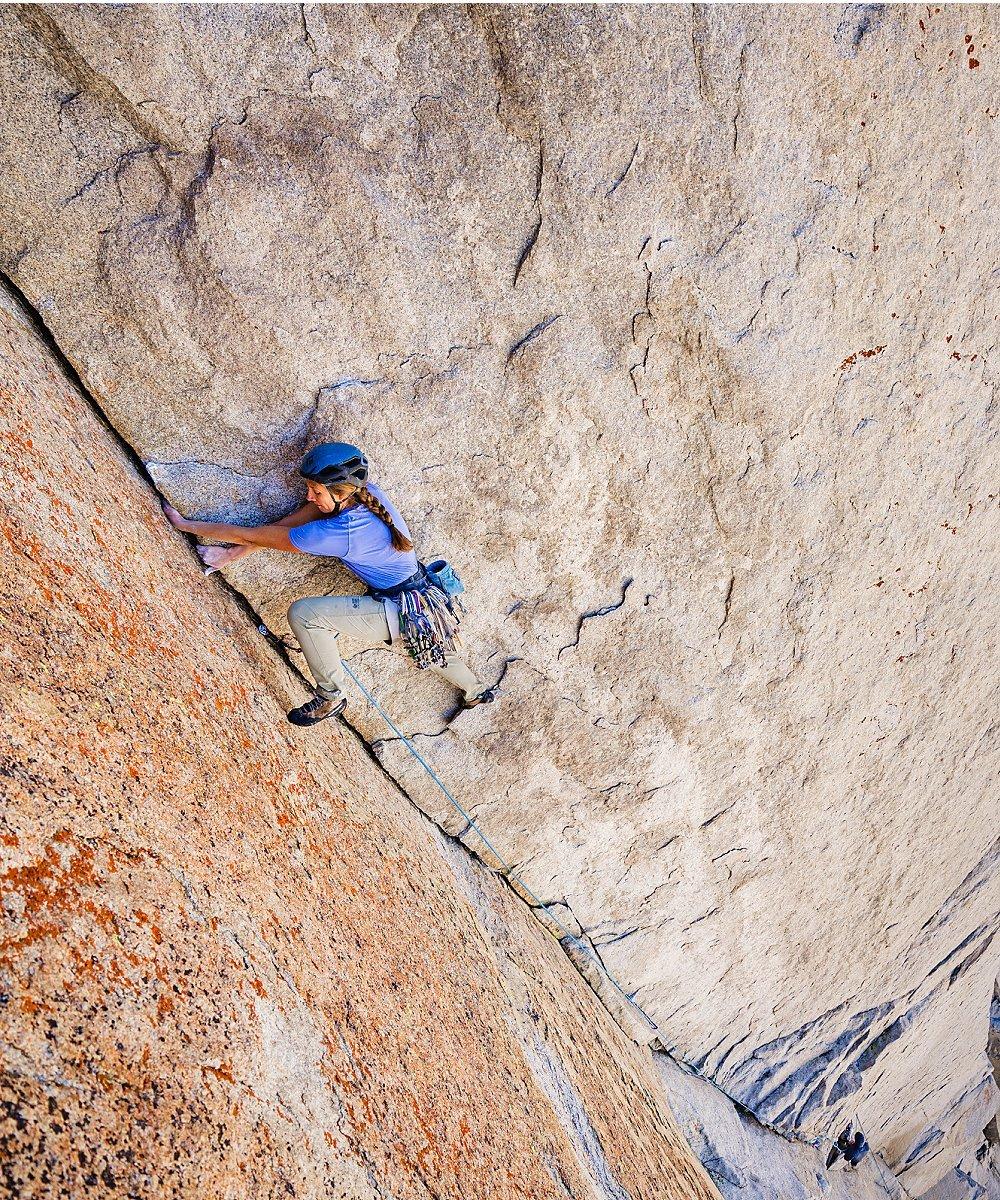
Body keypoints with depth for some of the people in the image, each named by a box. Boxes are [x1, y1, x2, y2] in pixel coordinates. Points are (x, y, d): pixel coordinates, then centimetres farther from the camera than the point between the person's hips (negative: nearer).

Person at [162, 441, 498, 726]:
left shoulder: (338, 533, -30)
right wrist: (232, 554, -3)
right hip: (425, 603, 9)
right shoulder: (366, 492, -8)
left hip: (403, 612, -9)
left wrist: (186, 525, -10)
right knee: (426, 642, 41)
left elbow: (253, 535, -21)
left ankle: (330, 698, 1)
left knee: (303, 613, -18)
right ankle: (477, 691, 66)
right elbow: (290, 522, -1)